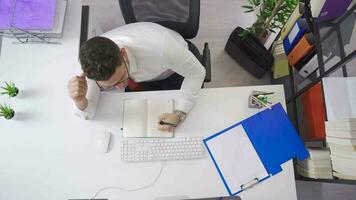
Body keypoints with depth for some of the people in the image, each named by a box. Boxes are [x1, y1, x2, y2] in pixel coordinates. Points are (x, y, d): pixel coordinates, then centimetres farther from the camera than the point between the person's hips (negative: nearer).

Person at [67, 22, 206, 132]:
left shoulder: (159, 47, -46)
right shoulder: (91, 64, -33)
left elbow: (197, 72, -29)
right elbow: (88, 113, -22)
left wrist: (179, 114, -41)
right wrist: (80, 102, -46)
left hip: (172, 73, -2)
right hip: (137, 77, 2)